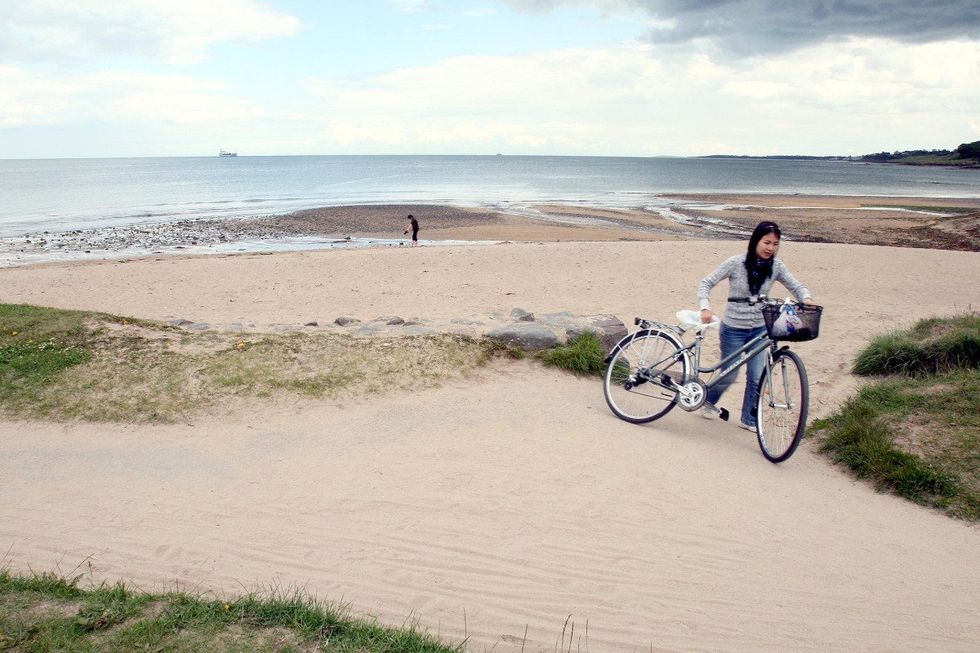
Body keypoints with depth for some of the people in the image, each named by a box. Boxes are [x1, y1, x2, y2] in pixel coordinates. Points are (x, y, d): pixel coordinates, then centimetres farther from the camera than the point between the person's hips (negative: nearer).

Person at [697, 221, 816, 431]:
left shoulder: (776, 266, -5)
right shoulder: (736, 263, -16)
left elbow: (796, 286, -1)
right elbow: (706, 283, -12)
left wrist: (806, 299, -24)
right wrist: (705, 307, -28)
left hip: (759, 329, 3)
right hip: (733, 329, -3)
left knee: (757, 378, 2)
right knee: (729, 376, 7)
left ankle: (748, 419, 22)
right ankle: (708, 401, 37)